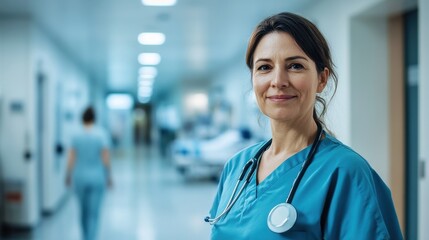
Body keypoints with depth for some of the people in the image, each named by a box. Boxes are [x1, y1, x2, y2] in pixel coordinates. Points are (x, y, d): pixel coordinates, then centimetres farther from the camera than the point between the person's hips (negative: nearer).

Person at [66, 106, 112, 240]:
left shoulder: (76, 136, -4)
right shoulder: (101, 135, -9)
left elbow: (71, 159, -4)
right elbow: (106, 159, -10)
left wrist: (68, 176, 9)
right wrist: (109, 177, 1)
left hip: (80, 178, 3)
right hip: (97, 179, -2)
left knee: (83, 211, 20)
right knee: (94, 214, 0)